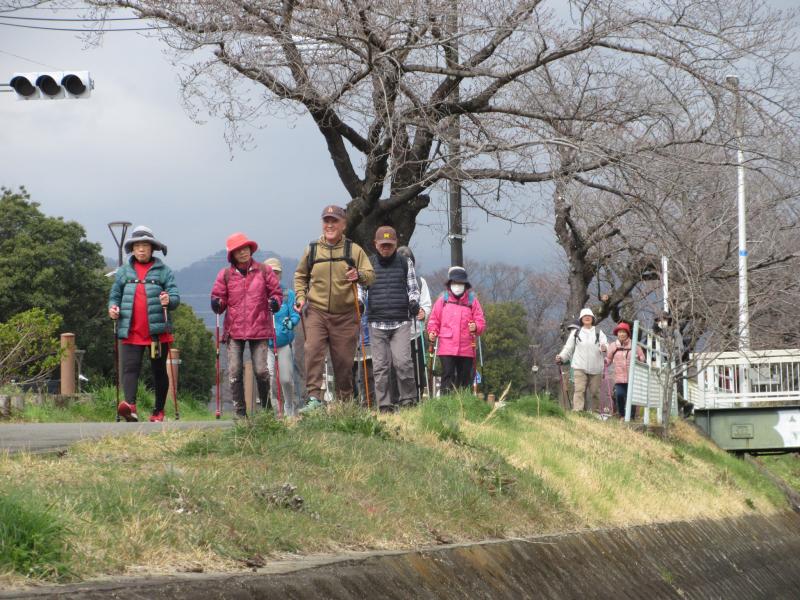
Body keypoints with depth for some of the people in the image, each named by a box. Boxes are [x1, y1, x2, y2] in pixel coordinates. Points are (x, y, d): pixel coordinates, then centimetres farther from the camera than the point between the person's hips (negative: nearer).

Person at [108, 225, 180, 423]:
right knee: (130, 368, -15)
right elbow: (115, 295, 18)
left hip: (158, 331, -1)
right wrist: (112, 307, -4)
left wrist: (169, 300, -24)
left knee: (159, 371, 8)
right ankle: (130, 405, -30)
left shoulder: (163, 271, 5)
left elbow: (175, 296, -1)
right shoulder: (123, 272, 13)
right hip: (131, 332, 1)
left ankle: (159, 411, 17)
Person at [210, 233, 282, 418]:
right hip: (234, 330, 1)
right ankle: (240, 412, 3)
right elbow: (219, 298, 10)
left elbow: (276, 291, 10)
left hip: (259, 329, -1)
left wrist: (275, 302, -10)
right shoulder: (225, 275, 8)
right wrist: (217, 304, -12)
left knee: (261, 370, -6)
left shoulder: (264, 271, 6)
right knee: (234, 372, -4)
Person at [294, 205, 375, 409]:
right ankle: (314, 397, -23)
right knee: (313, 351, -19)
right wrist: (300, 296, 4)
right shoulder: (312, 249, 9)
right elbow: (300, 276, 21)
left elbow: (370, 275, 0)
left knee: (344, 360, 4)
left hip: (345, 315, 0)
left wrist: (359, 275, -22)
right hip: (316, 312, 0)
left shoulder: (354, 250, 5)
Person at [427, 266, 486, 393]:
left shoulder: (472, 300, 9)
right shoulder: (442, 300, 9)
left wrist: (476, 327, -15)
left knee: (465, 378, 6)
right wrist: (432, 332, -6)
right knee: (448, 375, -8)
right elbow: (434, 320, 12)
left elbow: (481, 322, 6)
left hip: (467, 349, 1)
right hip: (447, 348, -1)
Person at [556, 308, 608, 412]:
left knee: (594, 391, 4)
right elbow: (568, 348, 16)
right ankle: (577, 411, -19)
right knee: (579, 390, -13)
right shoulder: (576, 333, 13)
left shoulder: (599, 333, 10)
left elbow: (605, 344, -3)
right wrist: (561, 357, 0)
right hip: (580, 367, -1)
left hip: (596, 368, 1)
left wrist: (604, 348, -27)